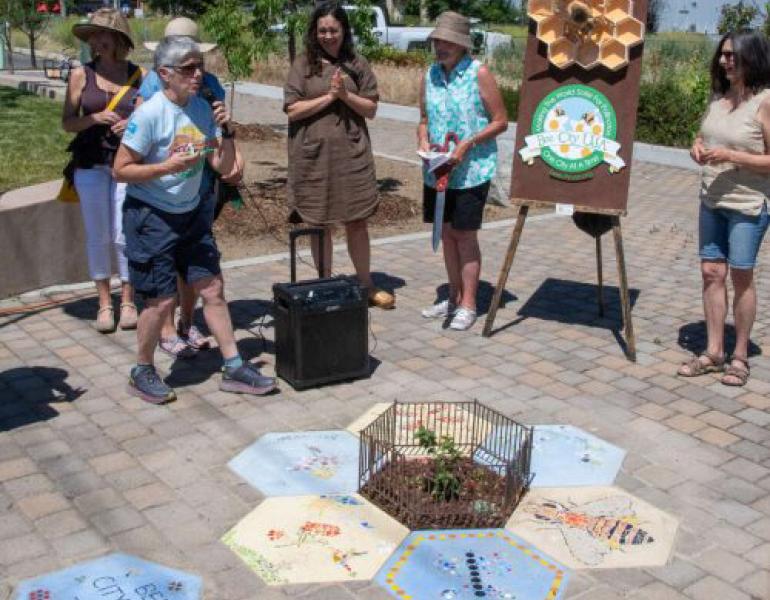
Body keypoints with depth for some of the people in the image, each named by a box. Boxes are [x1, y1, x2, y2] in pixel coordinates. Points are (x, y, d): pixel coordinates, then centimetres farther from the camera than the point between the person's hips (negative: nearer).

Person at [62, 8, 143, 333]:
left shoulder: (139, 76, 1)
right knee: (97, 235, 5)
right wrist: (95, 118, -15)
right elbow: (67, 122, 2)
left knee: (124, 234, -1)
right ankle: (104, 303, 17)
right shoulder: (81, 75, 1)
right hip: (90, 163, 1)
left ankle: (128, 301, 14)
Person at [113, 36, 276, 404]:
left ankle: (234, 368, 16)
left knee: (212, 287, 6)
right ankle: (142, 373, 19)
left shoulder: (203, 109, 0)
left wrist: (226, 132, -14)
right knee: (162, 299, -3)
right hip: (150, 217, -6)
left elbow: (224, 167, 2)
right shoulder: (149, 114, -18)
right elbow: (120, 170, -14)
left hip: (190, 214, 6)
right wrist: (167, 167, -25)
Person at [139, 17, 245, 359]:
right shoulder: (153, 82, -4)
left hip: (205, 185, 4)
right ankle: (168, 331, 12)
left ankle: (188, 323, 29)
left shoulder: (209, 83, 7)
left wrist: (237, 159, -9)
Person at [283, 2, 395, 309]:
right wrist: (329, 96, -13)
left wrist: (345, 95, -13)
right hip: (313, 156, -1)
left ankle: (366, 285, 19)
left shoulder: (357, 64, 6)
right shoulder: (302, 65, 1)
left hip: (352, 154, 1)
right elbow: (292, 110, -6)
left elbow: (371, 109, 3)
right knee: (319, 224, 6)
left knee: (356, 222, 6)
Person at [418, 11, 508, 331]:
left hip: (472, 169, -5)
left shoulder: (479, 74, -9)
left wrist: (467, 144, -19)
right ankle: (454, 298, 25)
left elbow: (500, 121, -9)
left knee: (465, 235, -1)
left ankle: (468, 305, 9)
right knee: (446, 233, 12)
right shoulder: (429, 75, 7)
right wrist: (423, 141, -5)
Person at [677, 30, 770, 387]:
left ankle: (740, 357, 15)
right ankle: (713, 353, 17)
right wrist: (697, 146, -1)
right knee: (711, 273, 7)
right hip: (712, 201, 6)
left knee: (741, 277, 2)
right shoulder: (719, 97, 8)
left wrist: (730, 156, -23)